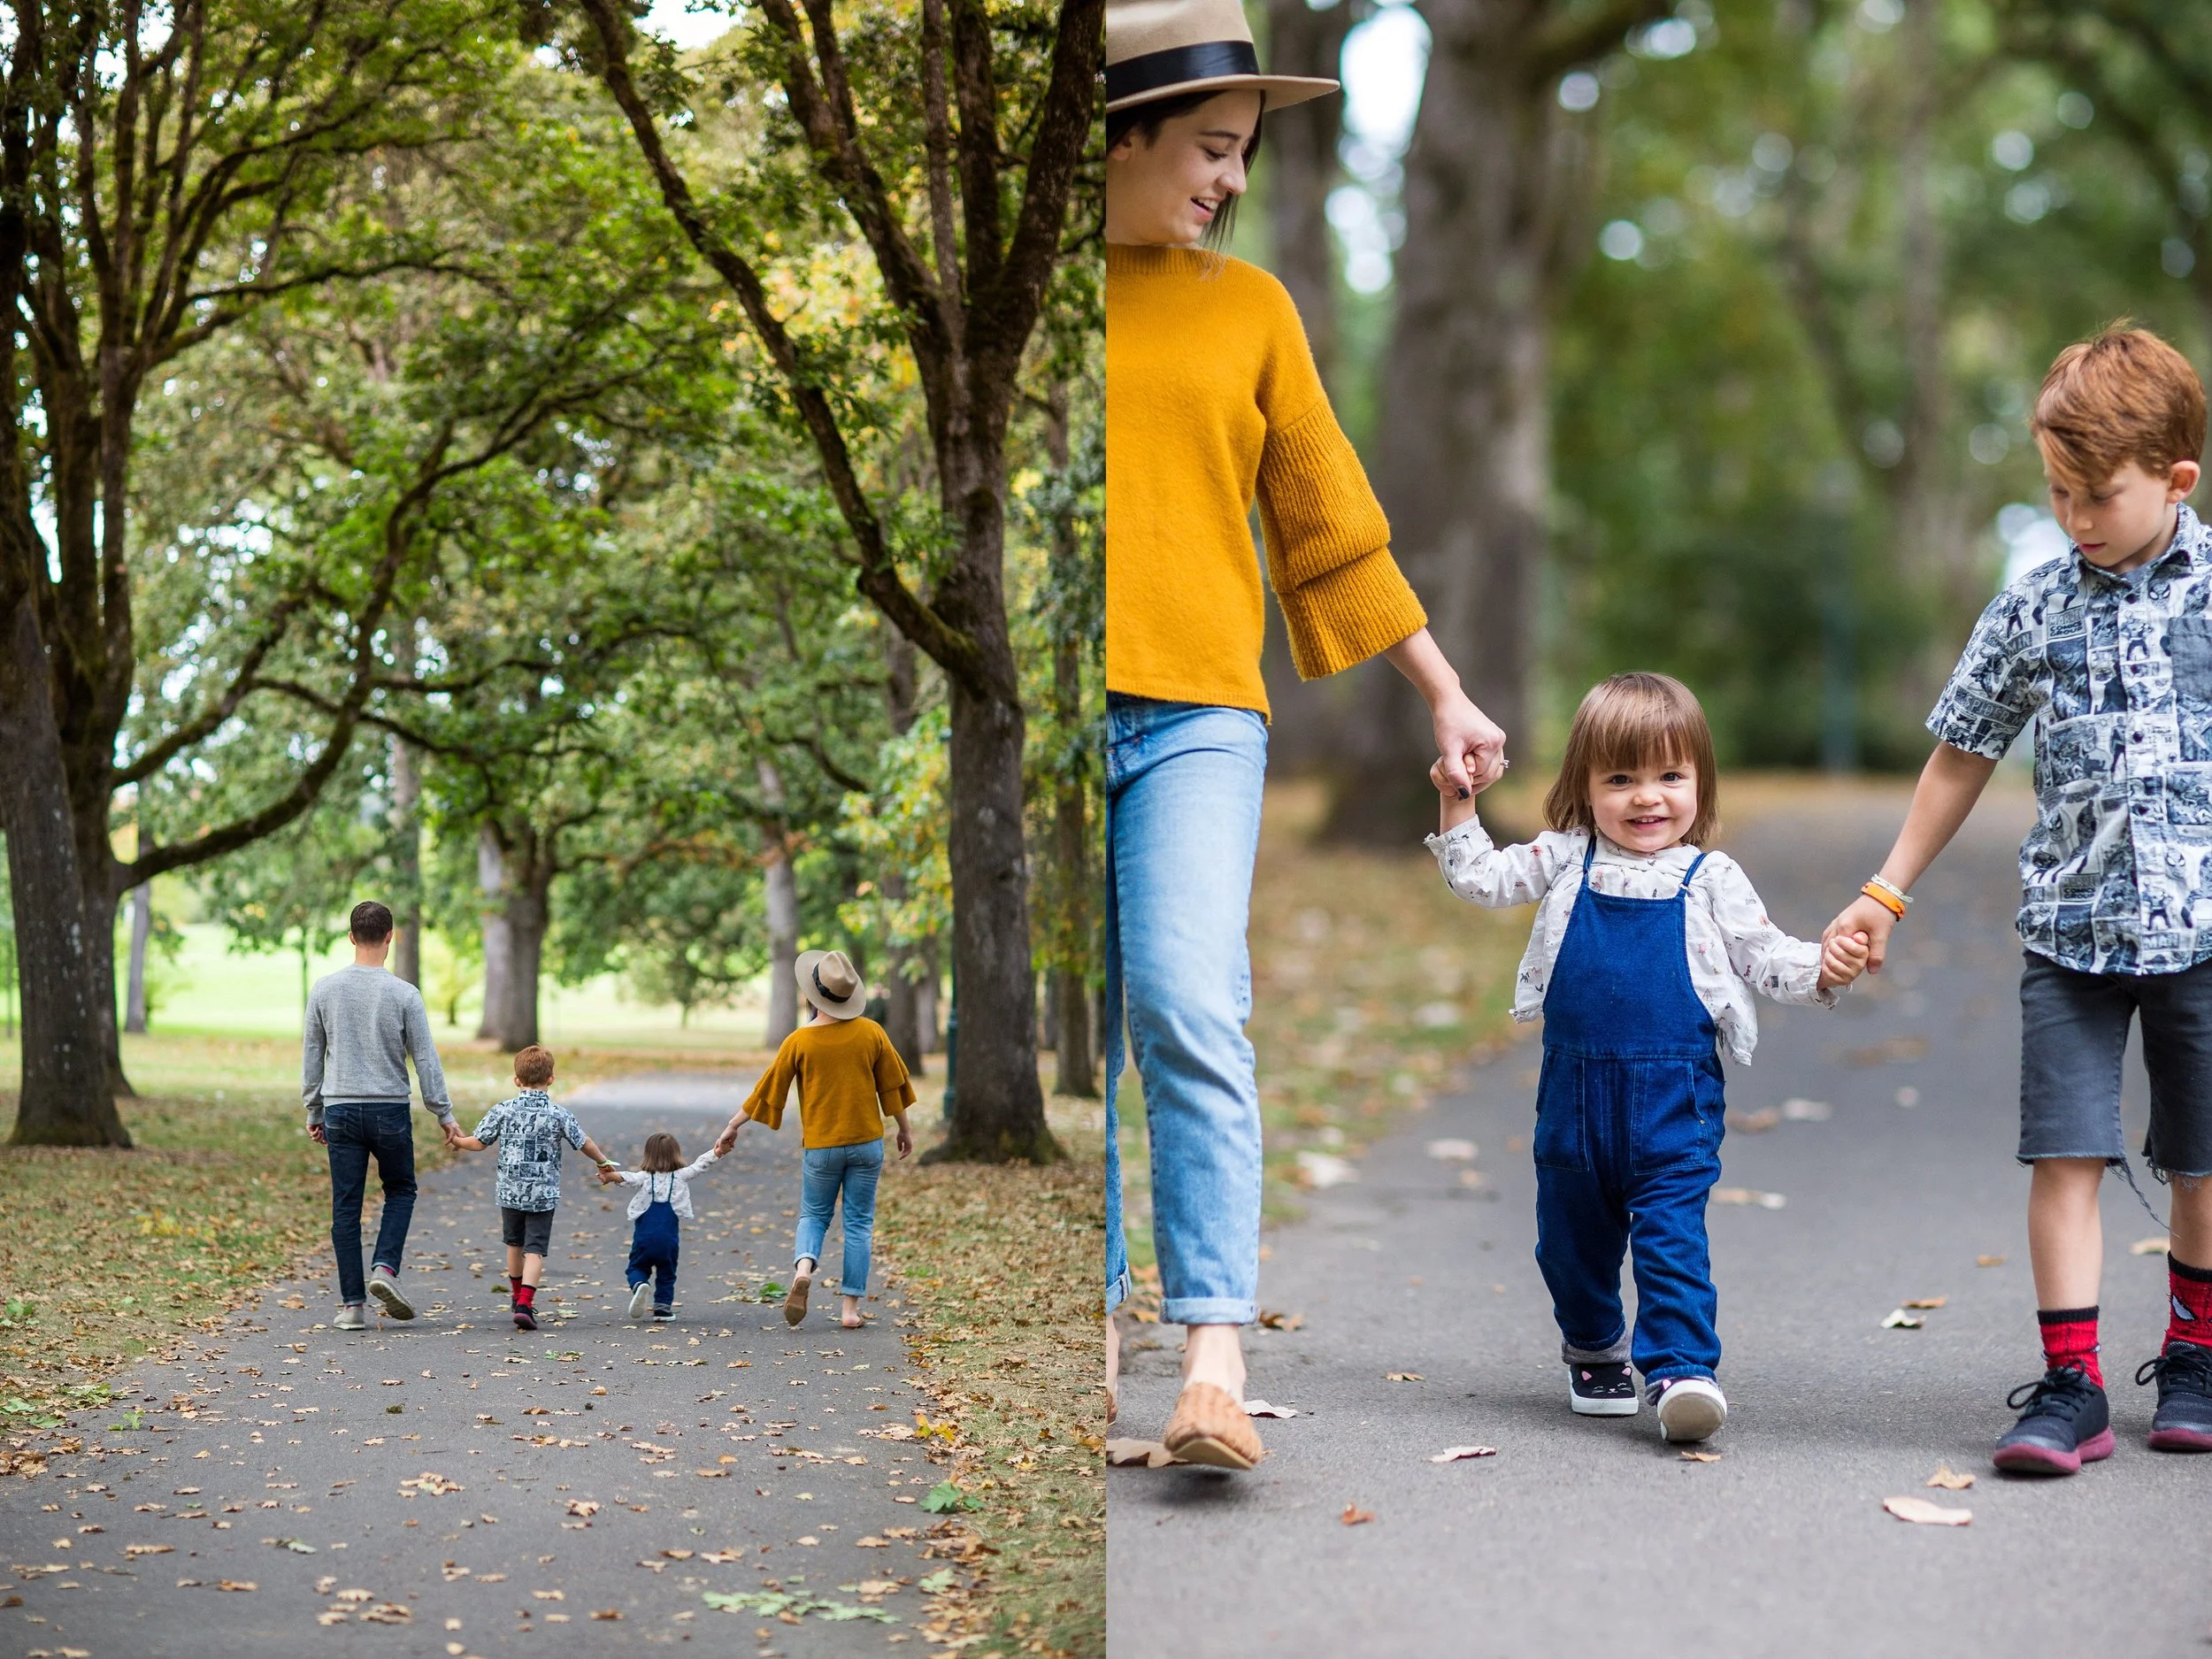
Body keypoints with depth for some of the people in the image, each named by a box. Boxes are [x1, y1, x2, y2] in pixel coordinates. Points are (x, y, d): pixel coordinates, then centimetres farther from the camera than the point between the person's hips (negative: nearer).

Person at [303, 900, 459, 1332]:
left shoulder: (324, 990, 1)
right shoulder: (404, 994, -7)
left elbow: (311, 1057, 7)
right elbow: (425, 1059, -3)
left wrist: (314, 1112, 17)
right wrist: (444, 1114, 5)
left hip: (340, 1111, 2)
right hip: (390, 1110, -2)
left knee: (346, 1207, 5)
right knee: (400, 1190, 18)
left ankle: (352, 1304, 4)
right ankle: (385, 1268, -3)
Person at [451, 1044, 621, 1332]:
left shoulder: (503, 1110, -5)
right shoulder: (559, 1114, -6)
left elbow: (478, 1143, -1)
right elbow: (584, 1144, 1)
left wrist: (457, 1140, 20)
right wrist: (604, 1162, 20)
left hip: (510, 1192, 2)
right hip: (544, 1195, -2)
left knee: (514, 1244, 22)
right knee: (535, 1250, -2)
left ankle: (518, 1296, 38)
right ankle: (525, 1304, -17)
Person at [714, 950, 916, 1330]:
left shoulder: (800, 1041, -9)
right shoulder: (871, 1032, -5)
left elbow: (767, 1089, -1)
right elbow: (892, 1084, 4)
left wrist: (733, 1127, 11)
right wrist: (904, 1129, 18)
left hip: (821, 1145, -1)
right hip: (866, 1142, 1)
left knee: (814, 1215, 17)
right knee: (859, 1223, 7)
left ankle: (803, 1267, -13)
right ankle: (851, 1308, 5)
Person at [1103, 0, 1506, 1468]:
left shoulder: (1248, 306, 13)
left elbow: (1331, 522, 17)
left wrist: (1445, 693, 18)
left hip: (1199, 714, 0)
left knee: (1189, 1015, -15)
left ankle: (1215, 1358, -19)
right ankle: (1095, 1321, 15)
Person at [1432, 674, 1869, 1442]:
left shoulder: (1711, 880, 2)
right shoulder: (1564, 862, 7)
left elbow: (1764, 956, 4)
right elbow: (1479, 877, 14)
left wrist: (1823, 967, -14)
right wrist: (1457, 801, 4)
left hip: (1674, 1097, -3)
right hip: (1574, 1090, 3)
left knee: (1671, 1236, -13)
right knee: (1572, 1234, 15)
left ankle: (1683, 1368, -14)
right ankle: (1593, 1349, 36)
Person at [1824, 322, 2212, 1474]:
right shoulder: (2032, 612, 3)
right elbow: (1963, 755, 13)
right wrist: (1887, 890, 14)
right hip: (2068, 926, 1)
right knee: (2065, 1154, -5)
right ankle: (2070, 1386, -1)